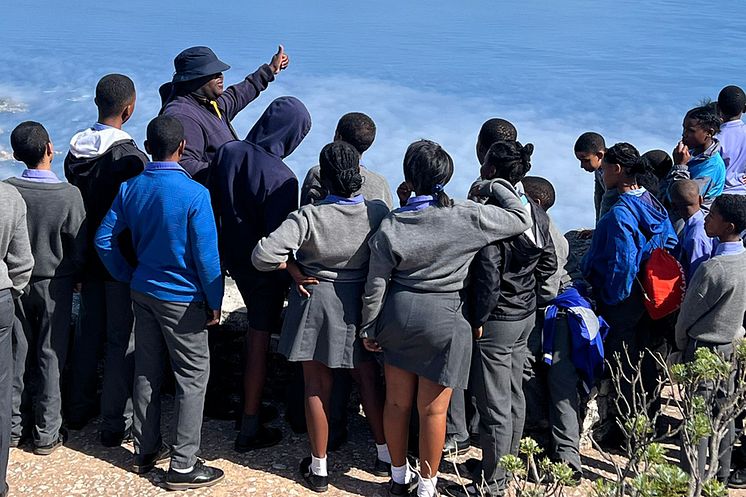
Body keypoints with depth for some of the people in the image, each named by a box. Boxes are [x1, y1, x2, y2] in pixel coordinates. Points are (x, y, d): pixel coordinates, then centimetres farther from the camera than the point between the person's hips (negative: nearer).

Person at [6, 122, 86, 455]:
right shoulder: (69, 194, -18)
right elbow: (79, 247, -11)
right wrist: (76, 277, 8)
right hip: (54, 284, -2)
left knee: (16, 355, 13)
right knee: (51, 358, 7)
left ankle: (12, 427, 23)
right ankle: (46, 434, 13)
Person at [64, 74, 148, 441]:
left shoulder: (75, 152, 1)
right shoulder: (131, 157, -20)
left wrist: (79, 259, 16)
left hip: (88, 257, 7)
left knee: (87, 332, 19)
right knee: (122, 340, 2)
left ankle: (78, 410, 31)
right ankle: (116, 424, 9)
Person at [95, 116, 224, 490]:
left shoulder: (130, 188, -1)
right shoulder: (195, 194, -18)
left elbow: (104, 239, 4)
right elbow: (206, 255, -17)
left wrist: (129, 276, 14)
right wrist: (214, 301, -5)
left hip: (143, 291, 6)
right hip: (182, 298, -6)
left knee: (147, 371, 16)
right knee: (193, 376, 3)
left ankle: (146, 452, 27)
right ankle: (182, 466, 5)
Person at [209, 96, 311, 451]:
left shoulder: (228, 152, -8)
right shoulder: (281, 178, -26)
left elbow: (214, 205, 2)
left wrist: (223, 252, 15)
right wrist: (289, 281, -9)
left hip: (233, 257, 7)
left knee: (256, 326, 26)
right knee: (260, 340, 4)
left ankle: (252, 404, 40)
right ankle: (250, 428, 13)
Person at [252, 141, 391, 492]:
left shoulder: (309, 217, -22)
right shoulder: (378, 212, -13)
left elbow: (263, 255, -27)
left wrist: (293, 269, -10)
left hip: (316, 302, -2)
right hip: (362, 305, 3)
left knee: (317, 388, 11)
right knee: (369, 380, 20)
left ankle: (318, 469, 22)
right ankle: (386, 455, 33)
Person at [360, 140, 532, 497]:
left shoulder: (392, 224, -8)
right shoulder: (468, 216, -13)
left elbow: (376, 283, -3)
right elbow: (521, 219, -2)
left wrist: (368, 327, 9)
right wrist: (495, 186, 10)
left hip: (398, 315, 2)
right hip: (444, 320, -2)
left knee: (397, 401, 16)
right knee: (432, 409, 7)